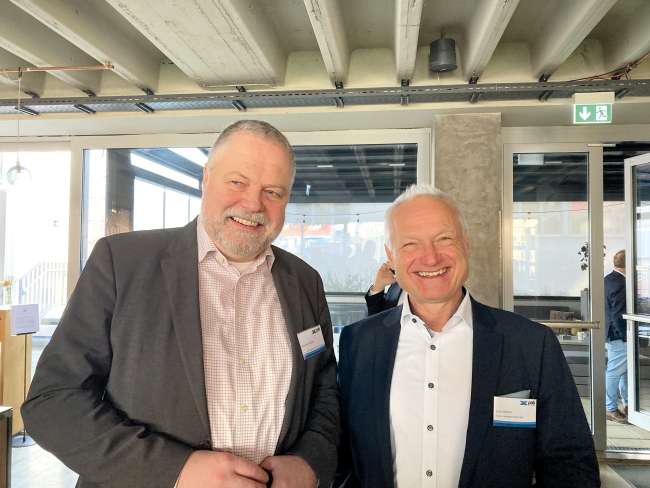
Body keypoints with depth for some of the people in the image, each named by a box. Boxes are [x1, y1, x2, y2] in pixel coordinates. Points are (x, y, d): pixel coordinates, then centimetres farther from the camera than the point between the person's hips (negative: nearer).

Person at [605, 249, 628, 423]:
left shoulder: (608, 279, 9)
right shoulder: (620, 284, -21)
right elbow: (619, 315, -24)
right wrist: (627, 336, -19)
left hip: (612, 333, 10)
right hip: (619, 336, -10)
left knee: (625, 370, 20)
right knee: (615, 372, 0)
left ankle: (627, 404, 33)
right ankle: (611, 410, 10)